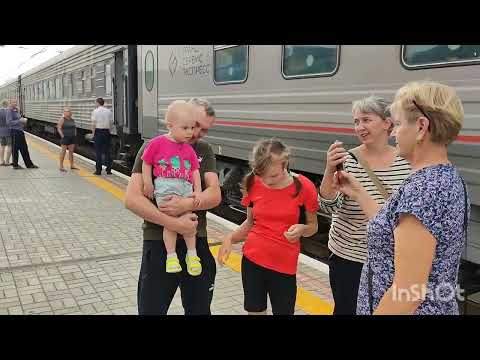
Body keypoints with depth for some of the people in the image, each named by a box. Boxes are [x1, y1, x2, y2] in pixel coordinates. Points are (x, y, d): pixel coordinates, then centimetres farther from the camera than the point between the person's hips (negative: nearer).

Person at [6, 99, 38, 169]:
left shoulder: (16, 110, 15)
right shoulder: (9, 111, -9)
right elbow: (9, 122, -18)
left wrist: (23, 120, 6)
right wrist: (19, 121, -21)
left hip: (20, 131, 9)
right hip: (14, 132, -8)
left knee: (24, 148, 11)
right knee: (15, 149, 1)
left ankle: (29, 164, 16)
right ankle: (15, 165, 11)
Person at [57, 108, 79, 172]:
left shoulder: (72, 120, 12)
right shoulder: (62, 119, -8)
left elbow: (74, 128, 22)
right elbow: (59, 128, -12)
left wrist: (75, 134, 12)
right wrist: (62, 136, -16)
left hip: (72, 138, 6)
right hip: (65, 138, -6)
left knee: (71, 151, 8)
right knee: (63, 151, -2)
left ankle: (72, 165, 13)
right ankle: (61, 166, 4)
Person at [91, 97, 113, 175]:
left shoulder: (95, 111, -5)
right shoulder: (109, 111, 6)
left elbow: (93, 123, -8)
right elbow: (111, 122, 6)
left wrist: (93, 133, -1)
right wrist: (109, 130, 14)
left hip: (98, 131, -3)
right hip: (106, 131, 4)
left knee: (98, 151, 1)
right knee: (107, 151, 8)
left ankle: (98, 170, 2)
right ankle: (108, 170, 9)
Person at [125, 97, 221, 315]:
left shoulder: (205, 151, 5)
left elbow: (215, 196, -5)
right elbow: (132, 199, -16)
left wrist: (186, 204, -24)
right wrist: (174, 224, -21)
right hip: (158, 243, -3)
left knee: (200, 309, 19)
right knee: (151, 309, 11)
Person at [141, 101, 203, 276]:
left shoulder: (189, 150, 13)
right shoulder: (157, 143, 0)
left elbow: (195, 171, 13)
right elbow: (146, 164, 5)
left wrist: (198, 191, 3)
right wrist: (148, 184, -1)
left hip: (186, 188, 4)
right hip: (165, 187, -4)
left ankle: (192, 254, 17)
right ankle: (171, 256, 3)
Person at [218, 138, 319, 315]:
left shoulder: (303, 186, -12)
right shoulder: (253, 183, -5)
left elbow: (313, 226, 0)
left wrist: (301, 229, -22)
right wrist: (230, 238, -8)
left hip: (284, 265, -2)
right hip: (252, 260, 2)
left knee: (284, 311, 7)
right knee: (255, 311, 11)